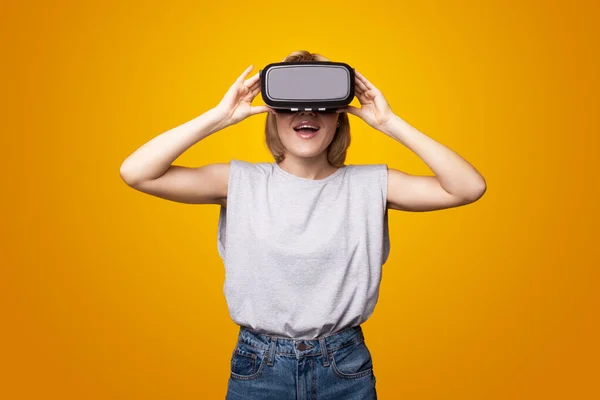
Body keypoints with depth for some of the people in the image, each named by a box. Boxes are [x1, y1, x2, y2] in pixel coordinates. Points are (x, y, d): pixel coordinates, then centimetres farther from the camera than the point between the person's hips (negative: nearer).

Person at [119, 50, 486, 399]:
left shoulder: (370, 185, -4)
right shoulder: (241, 182, -5)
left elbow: (469, 187, -13)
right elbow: (136, 173, -12)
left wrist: (390, 123, -17)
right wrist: (219, 116, -18)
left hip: (345, 368, 1)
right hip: (257, 368, 0)